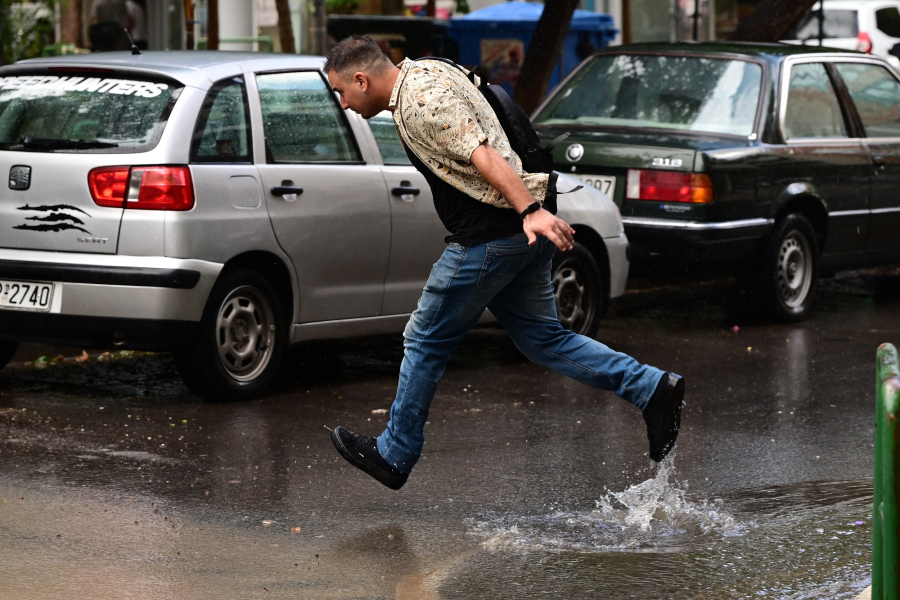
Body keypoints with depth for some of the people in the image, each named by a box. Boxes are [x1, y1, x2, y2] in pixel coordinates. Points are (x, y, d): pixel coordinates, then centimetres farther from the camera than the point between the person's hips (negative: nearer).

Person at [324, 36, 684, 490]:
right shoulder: (422, 74, 15)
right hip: (522, 232, 10)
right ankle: (653, 390, 3)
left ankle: (393, 456, 16)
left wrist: (531, 210, -36)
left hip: (489, 237, -10)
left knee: (426, 341, 4)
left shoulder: (421, 100, -16)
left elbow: (483, 155, -27)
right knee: (542, 338, 11)